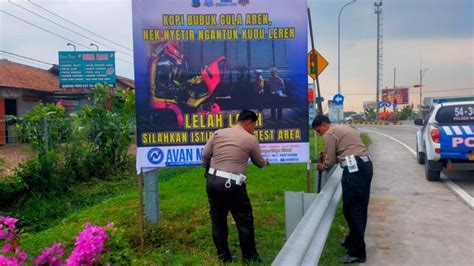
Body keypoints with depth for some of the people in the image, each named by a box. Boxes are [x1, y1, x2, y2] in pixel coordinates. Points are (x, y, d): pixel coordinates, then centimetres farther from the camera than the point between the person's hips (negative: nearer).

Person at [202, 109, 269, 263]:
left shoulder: (219, 133, 9)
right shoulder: (251, 139, 1)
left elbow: (205, 156, 7)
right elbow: (259, 163, 16)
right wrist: (266, 162, 40)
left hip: (212, 181, 5)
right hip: (232, 184, -5)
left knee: (218, 220, 16)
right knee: (244, 221, 12)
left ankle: (224, 257, 27)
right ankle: (250, 258, 23)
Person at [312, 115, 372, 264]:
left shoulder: (329, 133, -2)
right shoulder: (345, 128, 25)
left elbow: (330, 160, -3)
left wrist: (322, 167, 17)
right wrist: (327, 157, 30)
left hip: (354, 168, -10)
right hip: (365, 165, 10)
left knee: (352, 210, -4)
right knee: (360, 208, 16)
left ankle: (357, 252, 0)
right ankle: (352, 241, 30)